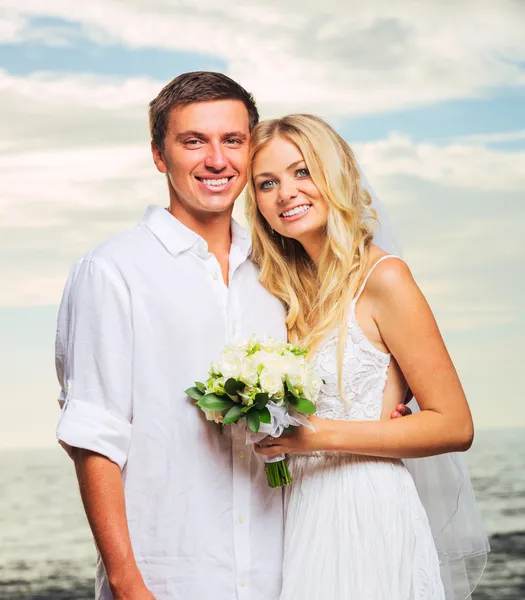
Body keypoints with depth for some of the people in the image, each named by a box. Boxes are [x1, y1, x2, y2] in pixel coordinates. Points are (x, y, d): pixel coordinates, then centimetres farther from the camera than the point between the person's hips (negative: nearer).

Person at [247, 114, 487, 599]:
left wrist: (324, 435, -18)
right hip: (306, 516, 6)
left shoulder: (383, 278, -11)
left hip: (367, 517, -6)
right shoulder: (295, 288, 9)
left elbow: (455, 425, -12)